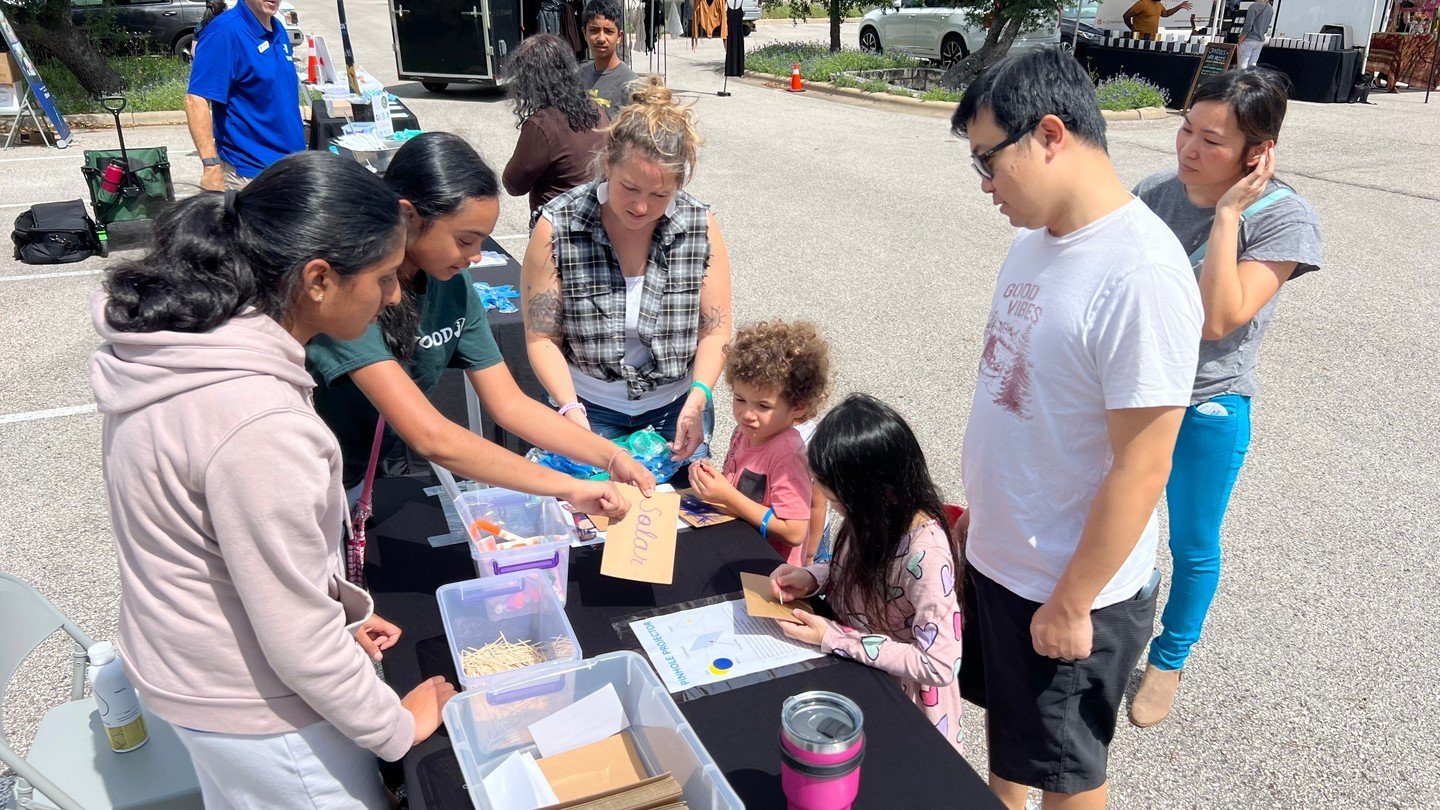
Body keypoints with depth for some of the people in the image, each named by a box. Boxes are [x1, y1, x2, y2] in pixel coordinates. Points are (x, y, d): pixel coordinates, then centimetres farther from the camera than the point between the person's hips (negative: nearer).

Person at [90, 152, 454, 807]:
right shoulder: (259, 425, -36)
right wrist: (395, 727, -12)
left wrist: (341, 606, 6)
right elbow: (296, 636, -26)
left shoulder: (175, 344, -8)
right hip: (257, 705, -8)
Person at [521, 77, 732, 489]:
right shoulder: (557, 226, -16)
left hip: (677, 404, 2)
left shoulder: (700, 226, -11)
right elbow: (542, 338, -12)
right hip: (590, 405, -1)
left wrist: (697, 401, -20)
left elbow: (716, 330, -6)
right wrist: (570, 410, -25)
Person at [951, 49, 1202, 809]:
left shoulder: (1139, 274, -27)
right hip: (996, 557, 8)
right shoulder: (1036, 237, 0)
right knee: (1002, 711, 28)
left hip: (1066, 588, -7)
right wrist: (979, 509, 14)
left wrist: (1070, 606, -16)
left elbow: (1140, 471, -24)